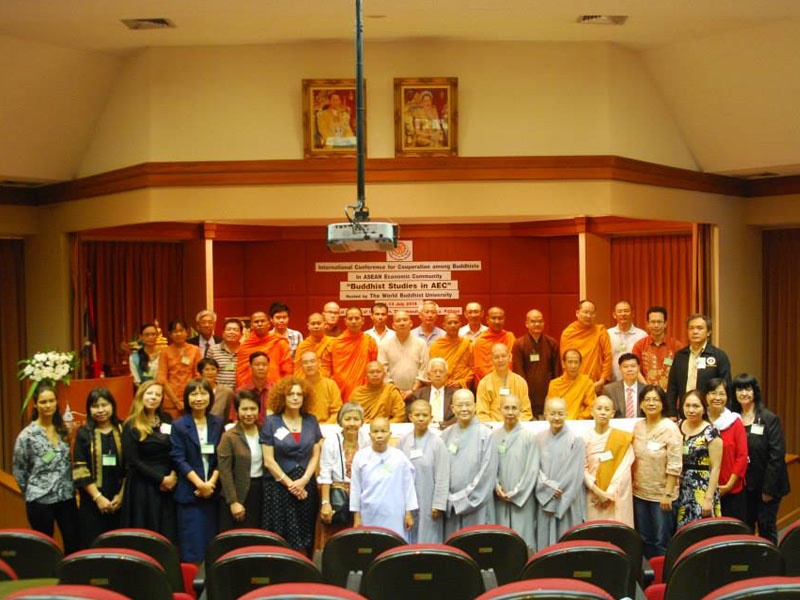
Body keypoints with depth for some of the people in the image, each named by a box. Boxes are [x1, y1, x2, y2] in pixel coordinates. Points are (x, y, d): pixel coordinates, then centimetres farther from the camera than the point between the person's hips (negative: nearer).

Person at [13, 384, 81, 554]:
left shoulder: (63, 430, 7)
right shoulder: (27, 435, -8)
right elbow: (19, 470, -1)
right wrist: (31, 493, 5)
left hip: (67, 497, 4)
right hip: (40, 500, -4)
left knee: (74, 545, 6)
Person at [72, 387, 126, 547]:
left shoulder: (122, 431, 6)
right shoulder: (84, 434, 2)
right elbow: (80, 471, -4)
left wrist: (121, 495, -6)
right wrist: (98, 497, -11)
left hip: (119, 500, 1)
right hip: (92, 501, -1)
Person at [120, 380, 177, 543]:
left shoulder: (167, 420, 10)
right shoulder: (131, 426, -3)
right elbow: (133, 461, -8)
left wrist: (173, 476, -9)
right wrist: (161, 479, -11)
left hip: (168, 486, 4)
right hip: (142, 487, -4)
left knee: (167, 534, 6)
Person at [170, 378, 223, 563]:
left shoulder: (218, 423, 8)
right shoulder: (179, 425, -1)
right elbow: (179, 459, -7)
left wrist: (211, 482, -9)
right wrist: (200, 484, -14)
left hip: (212, 491, 3)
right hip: (189, 492, -3)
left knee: (211, 542, 5)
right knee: (191, 543, -3)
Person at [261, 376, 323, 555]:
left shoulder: (311, 421, 9)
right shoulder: (271, 422, 0)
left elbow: (315, 455, 8)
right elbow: (268, 461, -4)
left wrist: (303, 480, -7)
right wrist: (289, 483, -8)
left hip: (306, 487, 3)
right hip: (278, 487, -2)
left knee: (303, 542, 3)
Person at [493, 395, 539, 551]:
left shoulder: (529, 436, -3)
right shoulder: (494, 436, 5)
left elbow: (532, 469, -5)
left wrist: (515, 493, -7)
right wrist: (496, 486, -8)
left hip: (522, 498, -3)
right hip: (500, 498, 3)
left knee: (523, 541, -4)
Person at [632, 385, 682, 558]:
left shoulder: (670, 428, -12)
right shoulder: (637, 426, 4)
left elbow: (674, 465, -15)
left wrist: (668, 494, -17)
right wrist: (632, 484, 7)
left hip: (661, 494, -5)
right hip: (639, 492, 5)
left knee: (662, 541, 2)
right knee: (644, 539, 14)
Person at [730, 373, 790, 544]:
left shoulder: (770, 419, -8)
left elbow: (777, 455, -12)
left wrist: (769, 488, -14)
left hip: (765, 486, -4)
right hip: (742, 485, 4)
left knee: (767, 529, 6)